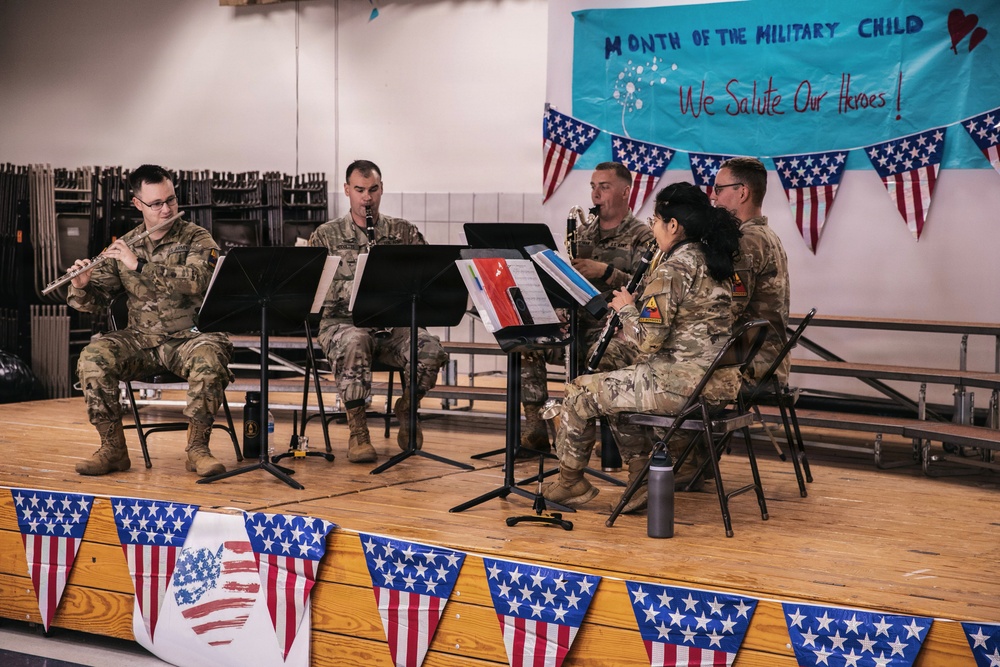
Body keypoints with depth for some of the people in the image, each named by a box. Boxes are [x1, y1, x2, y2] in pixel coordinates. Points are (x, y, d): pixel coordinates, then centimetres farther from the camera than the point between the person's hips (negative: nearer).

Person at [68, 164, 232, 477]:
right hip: (140, 340, 3)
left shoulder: (196, 239, 0)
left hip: (188, 336, -3)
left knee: (209, 357, -36)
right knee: (93, 357, -24)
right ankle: (113, 448, -12)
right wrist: (81, 287, -14)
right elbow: (97, 300, 10)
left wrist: (139, 265, -23)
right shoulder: (124, 246, 10)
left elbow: (196, 280, -20)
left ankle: (197, 448, -20)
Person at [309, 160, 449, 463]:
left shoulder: (404, 232, 14)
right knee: (354, 343, -39)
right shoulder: (326, 235, 8)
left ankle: (407, 406, 2)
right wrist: (355, 287, -15)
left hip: (395, 323, 2)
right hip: (343, 322, -2)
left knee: (431, 349, -30)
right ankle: (357, 432, -25)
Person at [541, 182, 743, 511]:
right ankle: (641, 473, 24)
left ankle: (570, 481, 23)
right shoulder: (711, 261, 12)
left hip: (684, 382, -10)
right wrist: (639, 306, 15)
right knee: (620, 383, 30)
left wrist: (626, 308, -2)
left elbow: (646, 340, -20)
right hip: (720, 381, 10)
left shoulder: (673, 268, -16)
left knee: (581, 392, 5)